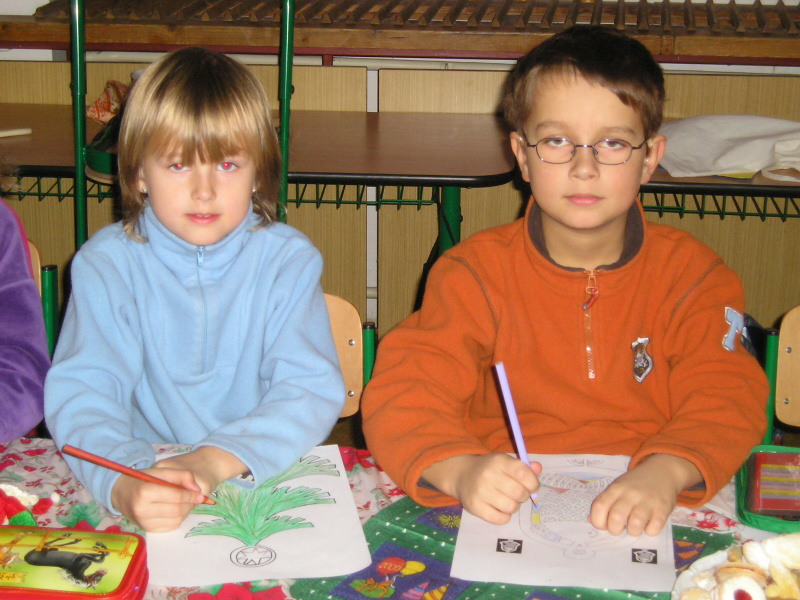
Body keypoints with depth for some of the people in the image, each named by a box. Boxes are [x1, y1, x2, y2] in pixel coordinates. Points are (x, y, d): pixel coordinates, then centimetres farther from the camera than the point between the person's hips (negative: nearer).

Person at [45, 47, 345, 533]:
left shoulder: (288, 260, -1)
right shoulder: (107, 264, -1)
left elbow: (312, 389, -10)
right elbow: (82, 390, -12)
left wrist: (216, 460, -26)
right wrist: (124, 484, -32)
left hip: (269, 486, -1)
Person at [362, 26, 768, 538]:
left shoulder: (693, 274, 4)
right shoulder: (476, 272, 0)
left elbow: (725, 399, -6)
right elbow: (404, 394, -9)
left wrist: (665, 473, -28)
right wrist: (462, 470, -31)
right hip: (512, 509, -2)